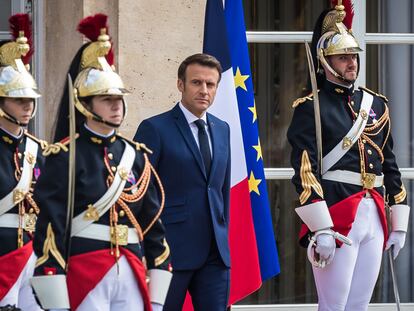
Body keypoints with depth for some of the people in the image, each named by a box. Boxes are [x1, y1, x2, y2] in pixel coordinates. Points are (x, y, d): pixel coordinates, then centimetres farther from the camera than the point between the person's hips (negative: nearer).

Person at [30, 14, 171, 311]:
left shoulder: (137, 156, 13)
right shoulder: (65, 157, -4)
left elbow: (154, 226, 14)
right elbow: (49, 230, -9)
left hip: (131, 275, 5)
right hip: (83, 275, -5)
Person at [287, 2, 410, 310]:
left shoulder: (376, 105, 16)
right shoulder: (311, 108, -4)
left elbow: (390, 167, 19)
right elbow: (305, 172, -12)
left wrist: (399, 225, 15)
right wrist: (321, 229, -19)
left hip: (374, 216, 6)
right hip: (337, 214, -6)